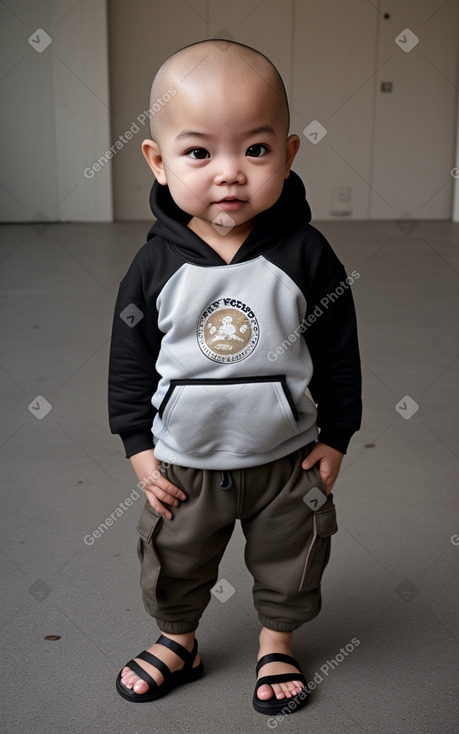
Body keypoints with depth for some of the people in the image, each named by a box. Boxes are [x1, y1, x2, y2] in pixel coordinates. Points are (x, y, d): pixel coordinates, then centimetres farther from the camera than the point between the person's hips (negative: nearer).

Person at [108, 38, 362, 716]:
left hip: (287, 458, 0)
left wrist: (334, 438, -2)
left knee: (290, 560, 20)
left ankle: (278, 641, 47)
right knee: (174, 561, 19)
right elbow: (130, 360, -4)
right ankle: (178, 640, 47)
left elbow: (339, 353, -6)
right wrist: (139, 445, -4)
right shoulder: (156, 265, -14)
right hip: (183, 463, 1)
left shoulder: (307, 254, -16)